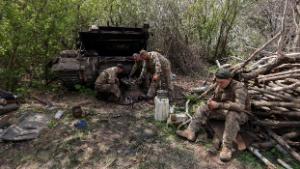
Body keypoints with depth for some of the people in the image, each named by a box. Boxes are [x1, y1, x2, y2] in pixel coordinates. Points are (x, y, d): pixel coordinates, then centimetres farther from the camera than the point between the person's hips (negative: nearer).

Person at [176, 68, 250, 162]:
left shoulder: (238, 88, -26)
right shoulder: (220, 86, -3)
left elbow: (240, 106, -39)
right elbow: (214, 98, 9)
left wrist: (218, 105, -38)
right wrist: (210, 102, -16)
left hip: (240, 114, -7)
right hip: (224, 111, 7)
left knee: (232, 116, -40)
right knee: (203, 109, -4)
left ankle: (227, 147, -34)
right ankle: (190, 132, -16)